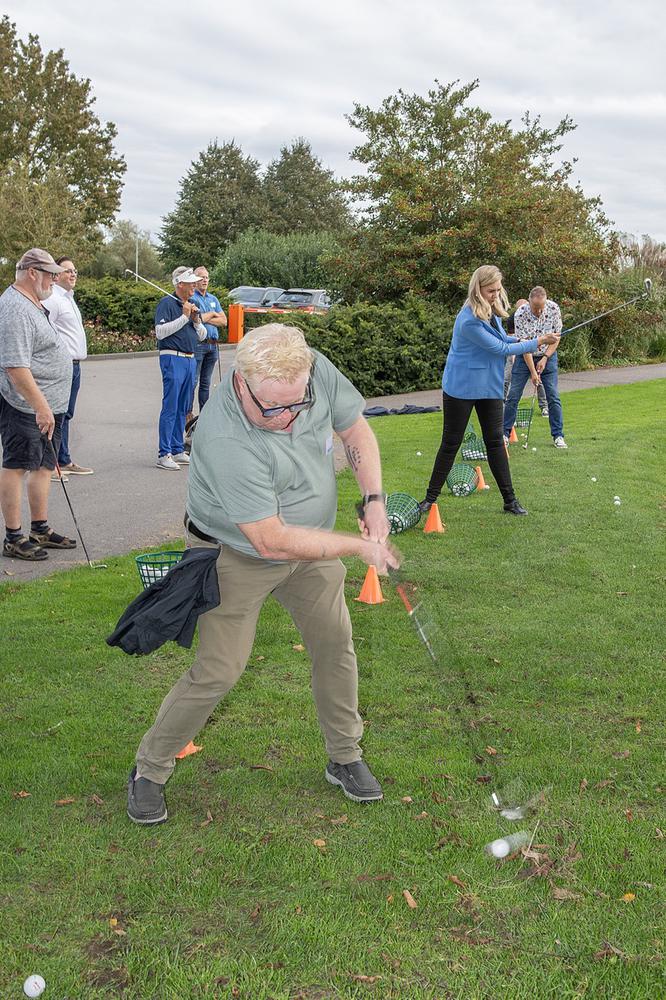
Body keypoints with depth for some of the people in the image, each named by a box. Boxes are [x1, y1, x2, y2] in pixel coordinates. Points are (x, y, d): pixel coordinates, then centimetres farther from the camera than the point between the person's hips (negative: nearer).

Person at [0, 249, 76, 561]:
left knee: (43, 466, 14)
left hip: (48, 405, 10)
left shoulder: (33, 304, 16)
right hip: (25, 406, -10)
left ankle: (40, 530, 23)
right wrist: (41, 407, -28)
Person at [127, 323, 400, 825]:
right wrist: (358, 546, -24)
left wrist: (374, 500, -13)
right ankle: (149, 771, 16)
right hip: (240, 556, -6)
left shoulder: (317, 370, -21)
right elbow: (272, 541, -33)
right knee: (218, 671, -5)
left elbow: (356, 429, 0)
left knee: (336, 645, 11)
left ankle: (345, 757, 31)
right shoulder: (227, 442, -39)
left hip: (310, 546, 6)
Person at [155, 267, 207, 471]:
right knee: (170, 408, -8)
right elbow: (160, 332, -17)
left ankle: (178, 450, 18)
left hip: (190, 360, 8)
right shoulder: (167, 303, -6)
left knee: (183, 408, 11)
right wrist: (184, 316, -14)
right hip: (173, 359, -8)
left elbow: (202, 336, 18)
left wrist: (196, 320, -1)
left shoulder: (192, 304, 17)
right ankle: (164, 454, -6)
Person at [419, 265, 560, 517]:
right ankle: (431, 498, 14)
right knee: (450, 443, 2)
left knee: (495, 441, 8)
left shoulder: (492, 310, 2)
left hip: (490, 386, 7)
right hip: (461, 388, -7)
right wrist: (537, 342, -12)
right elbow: (499, 348, -18)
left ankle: (510, 500, 12)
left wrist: (525, 338, 3)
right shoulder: (469, 320, -24)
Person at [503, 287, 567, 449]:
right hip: (525, 357, -1)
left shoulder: (553, 309, -16)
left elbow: (556, 336, -4)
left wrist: (545, 358, -14)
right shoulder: (520, 314, -23)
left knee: (553, 397, -4)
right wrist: (533, 372, -22)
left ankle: (558, 435, 4)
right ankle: (504, 433, 8)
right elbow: (525, 345, -21)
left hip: (548, 356, 1)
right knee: (513, 397, -3)